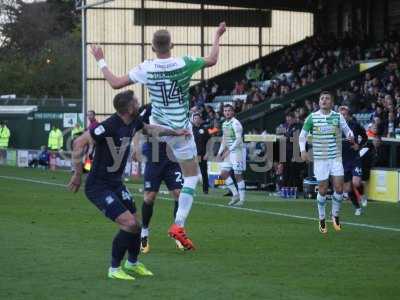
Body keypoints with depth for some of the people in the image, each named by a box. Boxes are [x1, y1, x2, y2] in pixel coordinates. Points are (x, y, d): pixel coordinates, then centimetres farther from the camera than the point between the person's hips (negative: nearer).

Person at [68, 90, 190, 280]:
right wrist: (78, 175, -21)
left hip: (116, 184, 8)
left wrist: (175, 133, 25)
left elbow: (149, 129, 24)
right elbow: (79, 143, -24)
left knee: (135, 225, 10)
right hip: (98, 186, -8)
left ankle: (132, 263, 36)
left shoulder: (133, 122, 0)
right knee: (129, 223, -17)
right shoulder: (109, 126, -27)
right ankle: (114, 269, 0)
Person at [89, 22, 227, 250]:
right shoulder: (184, 64, -13)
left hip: (157, 127, 2)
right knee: (192, 176, 4)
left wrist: (101, 61, 11)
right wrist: (217, 36, 21)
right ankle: (179, 224, -7)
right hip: (181, 129, -2)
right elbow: (212, 60, 5)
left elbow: (116, 83, -3)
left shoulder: (146, 69, -12)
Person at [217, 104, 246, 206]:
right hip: (229, 152, 9)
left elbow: (238, 139, -20)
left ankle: (241, 199, 0)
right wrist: (220, 152, 15)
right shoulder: (224, 124, 14)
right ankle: (235, 194, 12)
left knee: (238, 175, -6)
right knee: (223, 174, 3)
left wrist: (229, 150, -23)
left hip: (237, 151, -9)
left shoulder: (235, 123, -13)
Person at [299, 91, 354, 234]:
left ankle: (335, 216, 16)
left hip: (336, 157, 1)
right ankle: (322, 219, 17)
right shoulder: (312, 117, -1)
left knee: (339, 187, -5)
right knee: (323, 189, 1)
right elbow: (302, 135, 6)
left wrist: (350, 135, -20)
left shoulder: (338, 117, 2)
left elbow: (347, 130, 3)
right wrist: (303, 150, -8)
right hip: (320, 158, -1)